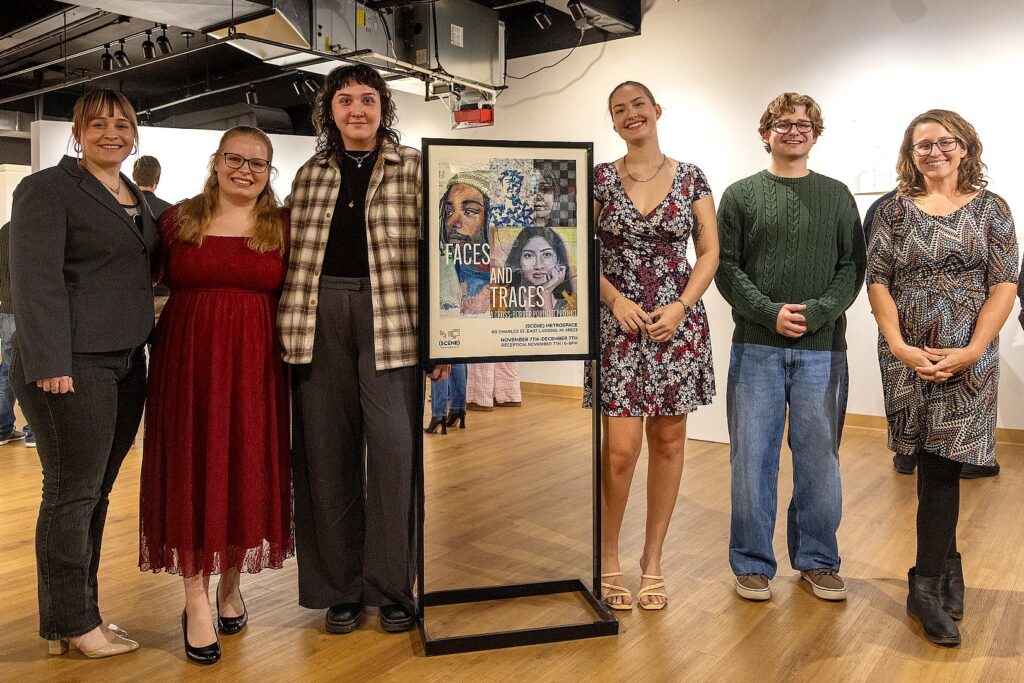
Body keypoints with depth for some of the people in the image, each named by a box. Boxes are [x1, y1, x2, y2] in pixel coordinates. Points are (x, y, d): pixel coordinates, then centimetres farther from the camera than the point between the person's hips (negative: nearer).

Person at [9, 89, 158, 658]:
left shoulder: (138, 198, 18)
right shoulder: (48, 188, -4)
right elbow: (36, 279, -12)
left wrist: (145, 344, 16)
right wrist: (50, 364, -19)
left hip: (127, 363, 7)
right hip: (74, 364, -7)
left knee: (97, 493, 12)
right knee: (72, 494, 0)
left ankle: (83, 612, 24)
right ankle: (70, 625, 13)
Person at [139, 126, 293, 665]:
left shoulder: (282, 227, 6)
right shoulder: (177, 219, 6)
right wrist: (157, 336, -3)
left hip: (255, 364, 1)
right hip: (188, 361, 0)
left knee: (247, 471, 6)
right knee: (192, 473, 2)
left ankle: (231, 584, 27)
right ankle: (197, 603, 14)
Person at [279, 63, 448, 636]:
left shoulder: (414, 168, 6)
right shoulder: (310, 174, 16)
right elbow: (293, 254, 17)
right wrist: (289, 327, 8)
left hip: (392, 317, -3)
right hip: (320, 319, 3)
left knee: (395, 448, -5)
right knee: (329, 453, 5)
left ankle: (392, 587, 11)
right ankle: (339, 588, 19)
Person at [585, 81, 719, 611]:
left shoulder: (691, 178, 7)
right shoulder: (600, 179, 5)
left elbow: (709, 253, 5)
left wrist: (682, 307, -9)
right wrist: (615, 299, -12)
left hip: (678, 321, 2)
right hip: (619, 321, -1)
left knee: (668, 441, 6)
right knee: (621, 447, -8)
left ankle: (652, 561, 22)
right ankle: (608, 557, 15)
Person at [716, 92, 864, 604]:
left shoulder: (836, 196, 11)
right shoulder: (741, 195, 7)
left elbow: (853, 266, 5)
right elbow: (726, 268, 0)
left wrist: (817, 312, -11)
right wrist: (771, 312, -13)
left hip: (822, 349, 1)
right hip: (756, 347, -1)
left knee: (818, 456, 7)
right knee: (753, 457, 3)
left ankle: (817, 560, 23)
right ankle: (753, 562, 16)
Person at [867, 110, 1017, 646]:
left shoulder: (989, 208, 5)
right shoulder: (894, 211, 7)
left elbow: (1004, 285, 0)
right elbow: (878, 281, 2)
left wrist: (971, 350, -12)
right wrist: (900, 346, -10)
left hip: (967, 357, -1)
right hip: (907, 357, 1)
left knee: (941, 464, -2)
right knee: (936, 463, 5)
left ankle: (928, 586, 11)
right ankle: (946, 566, 22)